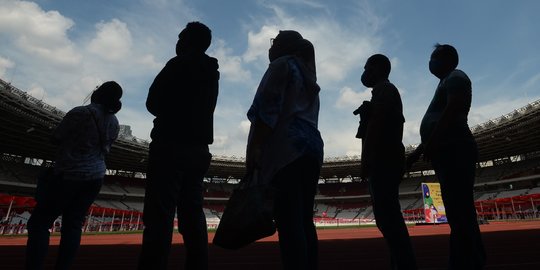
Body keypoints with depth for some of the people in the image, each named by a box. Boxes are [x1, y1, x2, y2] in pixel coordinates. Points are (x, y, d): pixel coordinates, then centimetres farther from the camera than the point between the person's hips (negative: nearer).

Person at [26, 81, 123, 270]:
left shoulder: (81, 112, -16)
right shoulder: (114, 123, 4)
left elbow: (56, 139, -5)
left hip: (69, 175, -6)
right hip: (95, 177, 6)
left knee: (40, 222, 5)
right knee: (73, 225, 11)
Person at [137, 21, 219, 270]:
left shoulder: (179, 65, -2)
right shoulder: (211, 73, 19)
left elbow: (153, 103, 0)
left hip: (172, 146, -7)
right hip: (198, 149, 7)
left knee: (159, 216, -10)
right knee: (192, 215, 6)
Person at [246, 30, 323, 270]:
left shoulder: (282, 65, 6)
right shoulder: (308, 75, 30)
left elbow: (267, 109, -8)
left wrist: (253, 149, -10)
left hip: (285, 149, -8)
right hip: (311, 147, 9)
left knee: (288, 223, -13)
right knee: (304, 222, 6)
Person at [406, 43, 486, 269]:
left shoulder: (455, 77, 3)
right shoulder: (446, 84, 30)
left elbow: (453, 111, -16)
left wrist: (430, 145, -22)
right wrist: (418, 152, 23)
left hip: (454, 151, -10)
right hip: (448, 153, 10)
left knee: (459, 213, -15)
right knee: (460, 213, 10)